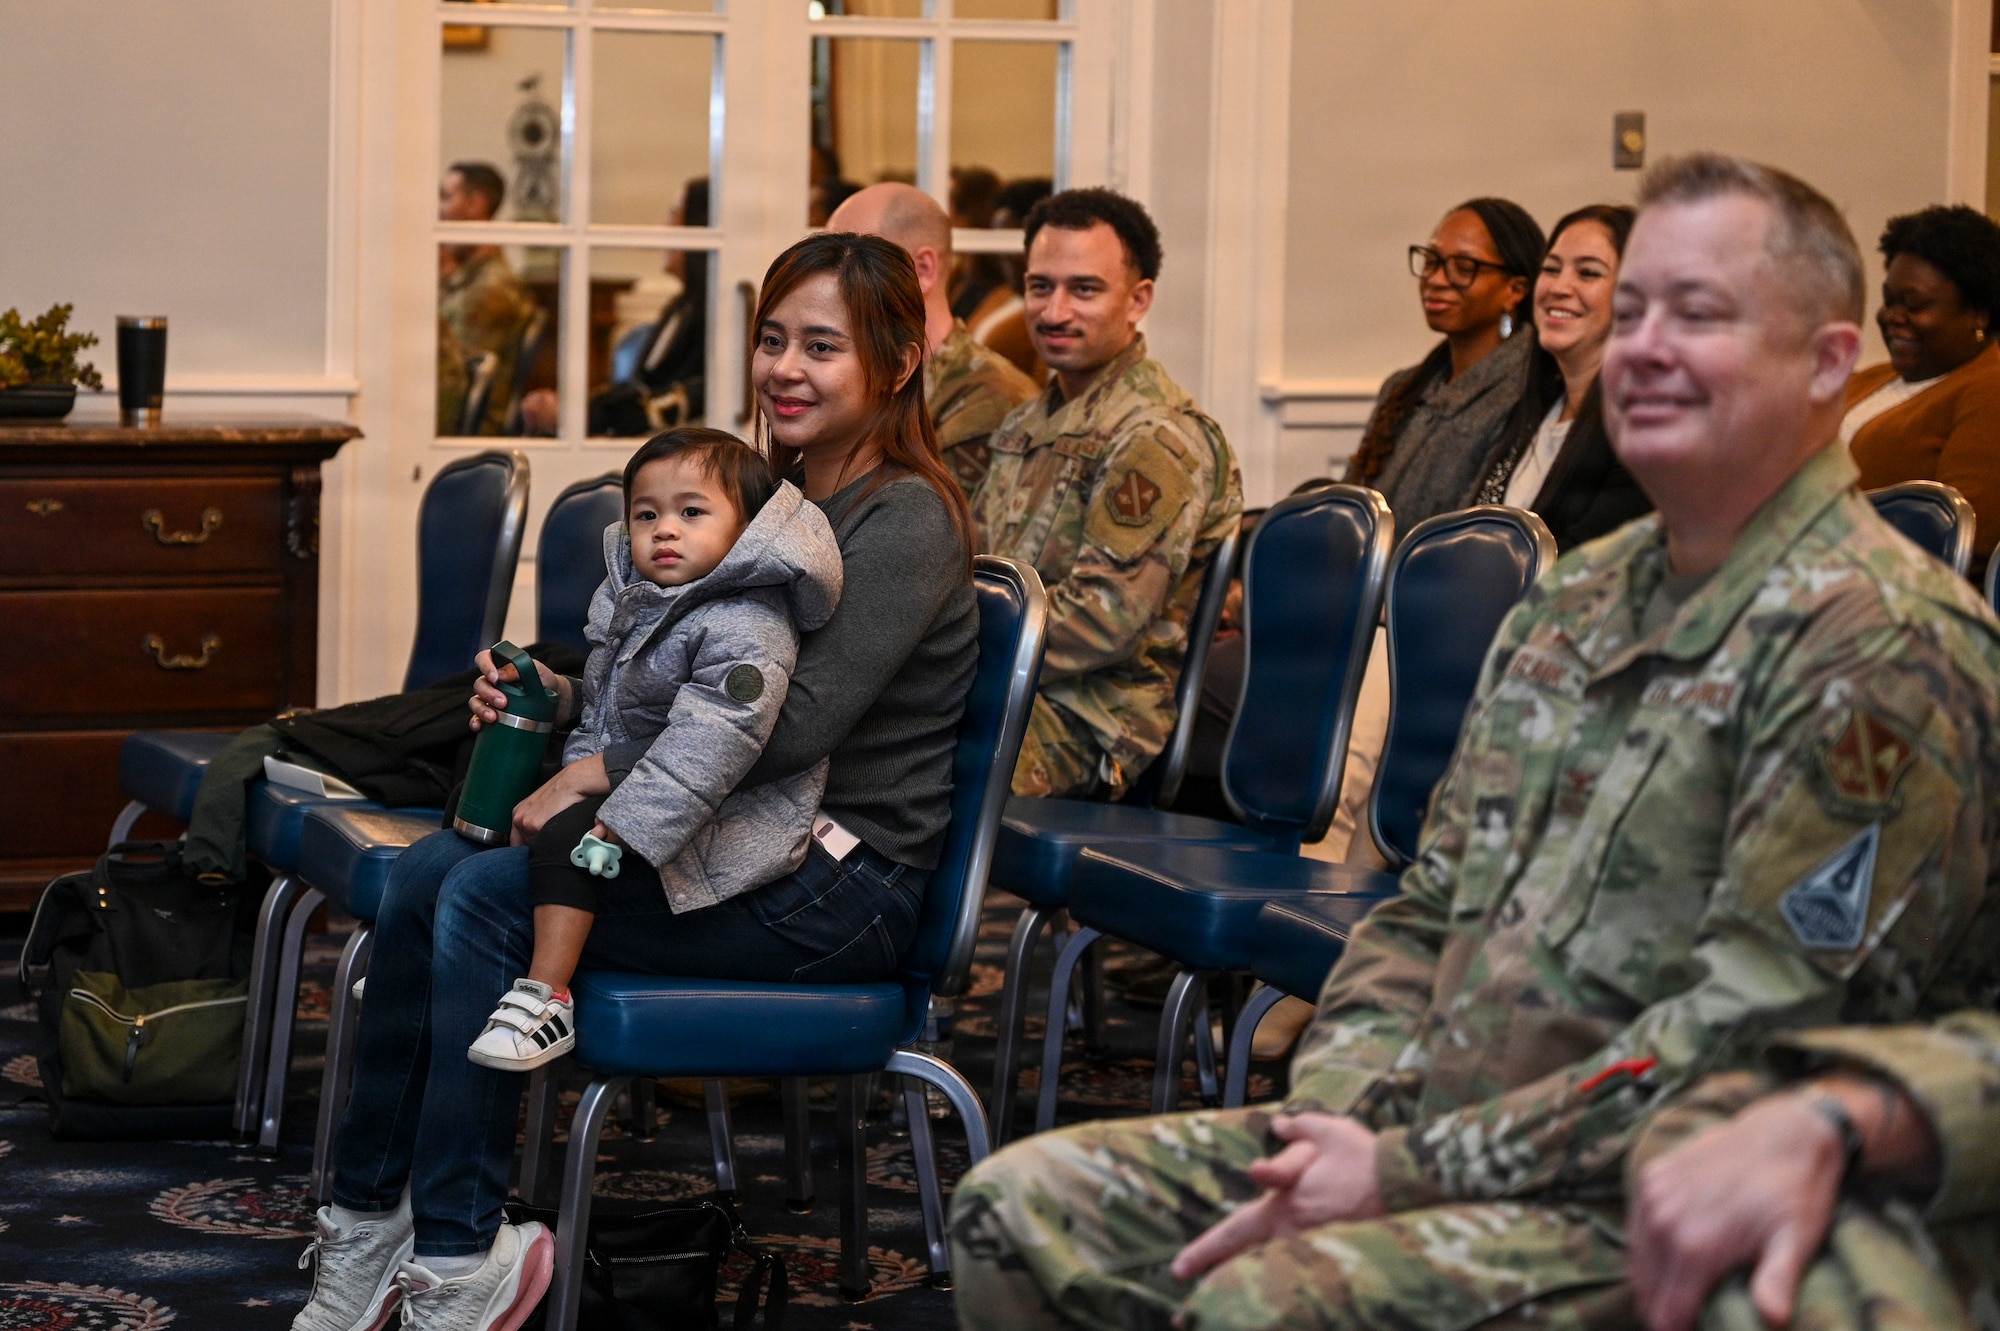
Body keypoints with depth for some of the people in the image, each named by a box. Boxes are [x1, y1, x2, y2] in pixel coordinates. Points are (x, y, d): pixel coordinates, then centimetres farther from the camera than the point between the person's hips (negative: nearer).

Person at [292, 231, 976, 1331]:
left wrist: (599, 772, -19)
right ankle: (366, 1225, -4)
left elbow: (796, 724, -23)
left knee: (489, 897, -21)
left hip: (839, 880, -9)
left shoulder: (907, 520, -12)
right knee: (430, 870, -7)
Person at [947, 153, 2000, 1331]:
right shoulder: (1579, 599, 15)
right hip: (1451, 1133, 9)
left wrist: (1409, 1175, -18)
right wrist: (1335, 1119, -2)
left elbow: (1754, 1040, -20)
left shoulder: (1885, 646, -14)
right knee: (1021, 1209, -1)